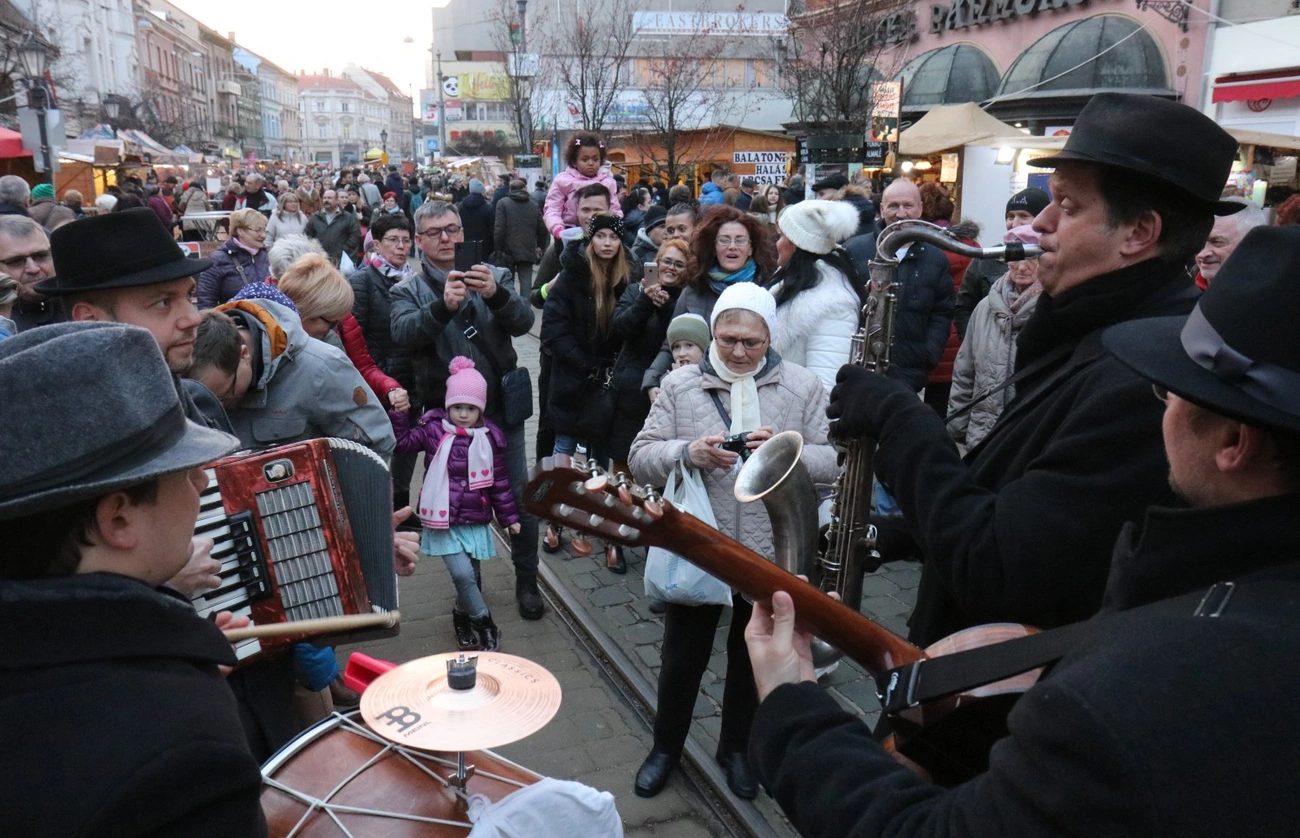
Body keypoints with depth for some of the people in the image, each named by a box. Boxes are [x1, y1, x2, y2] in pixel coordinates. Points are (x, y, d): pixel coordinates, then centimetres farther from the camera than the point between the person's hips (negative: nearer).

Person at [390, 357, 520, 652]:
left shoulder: (490, 437, -1)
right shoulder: (433, 430, -3)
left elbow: (500, 481, 5)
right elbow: (404, 442, -4)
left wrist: (509, 517, 9)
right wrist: (399, 414, -17)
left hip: (476, 521, 2)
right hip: (444, 521, -2)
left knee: (471, 576, 10)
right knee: (462, 575, -14)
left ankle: (462, 617, 40)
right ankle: (485, 625, 6)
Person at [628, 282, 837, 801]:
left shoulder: (802, 387, -2)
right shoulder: (680, 385, -2)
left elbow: (831, 464, -5)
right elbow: (640, 458, -5)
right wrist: (688, 453, -24)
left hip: (770, 552, 1)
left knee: (753, 656, 19)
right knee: (683, 655, 15)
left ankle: (737, 748, 43)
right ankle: (666, 746, 39)